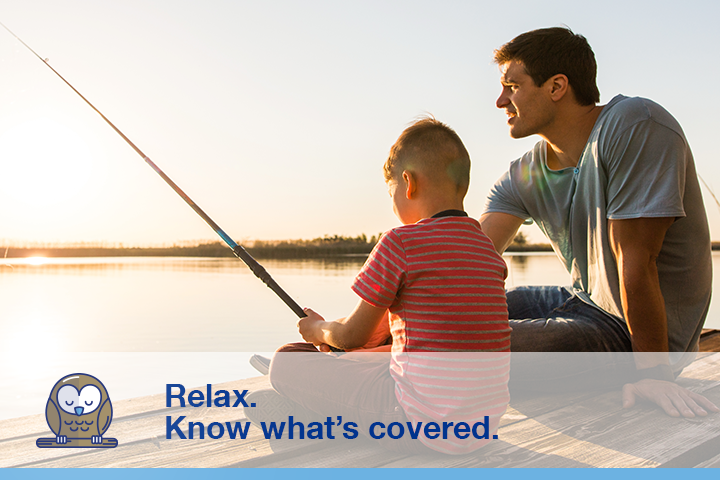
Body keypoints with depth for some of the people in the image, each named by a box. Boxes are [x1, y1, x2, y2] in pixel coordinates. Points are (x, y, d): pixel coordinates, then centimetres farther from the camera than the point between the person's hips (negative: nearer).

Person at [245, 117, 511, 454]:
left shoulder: (401, 243, -15)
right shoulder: (490, 252, 7)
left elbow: (353, 335, -7)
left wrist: (319, 330, 17)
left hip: (423, 427, -8)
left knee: (287, 361, 3)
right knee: (354, 359, 30)